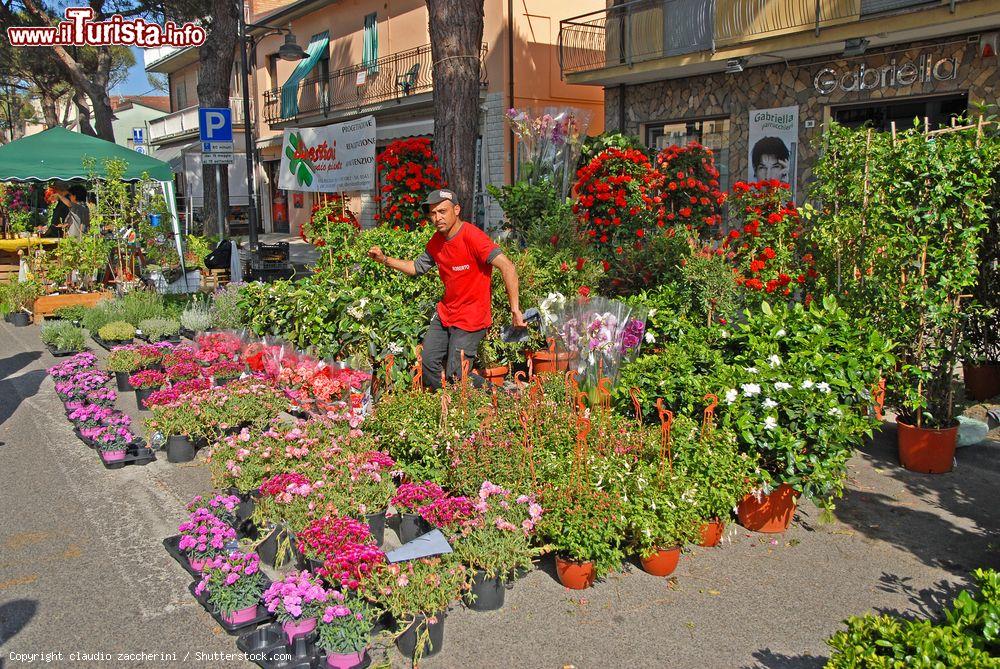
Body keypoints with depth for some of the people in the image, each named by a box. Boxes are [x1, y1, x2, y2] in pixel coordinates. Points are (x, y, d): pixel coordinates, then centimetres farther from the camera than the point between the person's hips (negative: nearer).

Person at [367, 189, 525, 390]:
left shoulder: (472, 236, -21)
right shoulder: (436, 241, 5)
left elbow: (507, 267, -26)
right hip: (445, 313, 8)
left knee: (456, 375, -6)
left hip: (471, 318, -8)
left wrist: (515, 310, -28)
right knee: (428, 363, 9)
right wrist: (384, 259, 7)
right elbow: (417, 268, 19)